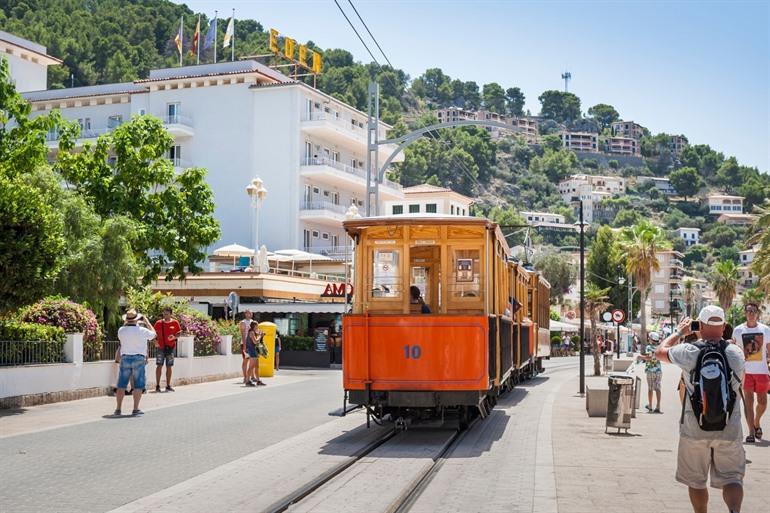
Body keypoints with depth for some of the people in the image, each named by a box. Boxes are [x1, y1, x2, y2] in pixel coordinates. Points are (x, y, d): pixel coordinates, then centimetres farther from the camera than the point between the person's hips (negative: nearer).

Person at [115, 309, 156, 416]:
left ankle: (118, 409, 10)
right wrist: (146, 321, 19)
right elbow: (153, 334, 12)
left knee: (121, 385, 8)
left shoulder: (121, 330, -1)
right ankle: (136, 409, 2)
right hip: (138, 359, -2)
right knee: (138, 386, 3)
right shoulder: (142, 331, -8)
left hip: (125, 358, 2)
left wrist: (126, 323, 22)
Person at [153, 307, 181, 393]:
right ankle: (157, 386, -1)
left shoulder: (175, 323, 1)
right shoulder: (158, 323, 2)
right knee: (159, 366, -5)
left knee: (169, 366, 6)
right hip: (161, 347, -1)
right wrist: (155, 341, -11)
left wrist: (174, 337, -15)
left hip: (170, 347, 1)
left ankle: (168, 386, 13)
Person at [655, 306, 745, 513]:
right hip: (730, 429, 1)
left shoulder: (689, 352, -8)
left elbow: (660, 352, 11)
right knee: (732, 478, 3)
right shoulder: (735, 352, -4)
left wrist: (679, 332, 25)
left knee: (696, 481, 14)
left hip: (695, 428, -1)